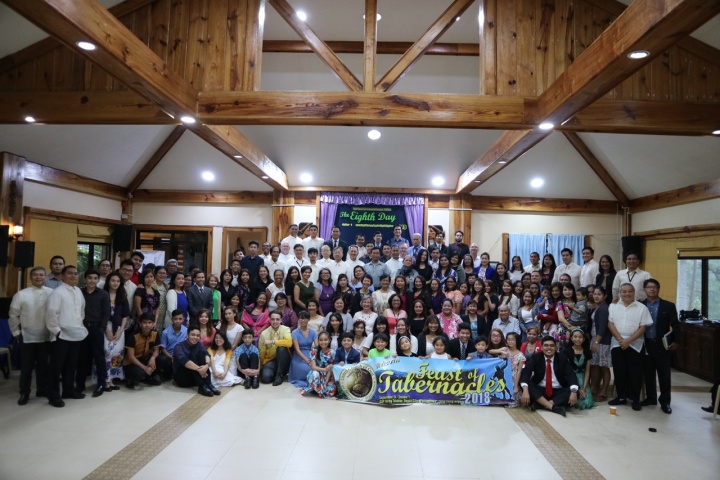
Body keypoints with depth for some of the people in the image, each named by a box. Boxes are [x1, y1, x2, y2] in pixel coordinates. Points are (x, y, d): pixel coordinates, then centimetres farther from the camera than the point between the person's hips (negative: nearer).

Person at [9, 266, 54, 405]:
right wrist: (16, 332, 2)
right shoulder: (21, 294, -5)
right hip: (27, 337, -1)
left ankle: (42, 390, 27)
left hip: (46, 336, 1)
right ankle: (24, 393, 20)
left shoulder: (52, 293, -3)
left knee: (43, 365, 13)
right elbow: (13, 315, 2)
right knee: (26, 366, 7)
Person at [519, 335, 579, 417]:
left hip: (558, 391, 1)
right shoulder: (535, 357, -2)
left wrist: (574, 392, -31)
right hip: (539, 390, -1)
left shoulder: (562, 358, 2)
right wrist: (525, 390, -34)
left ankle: (539, 403, -29)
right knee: (527, 386, -29)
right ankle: (553, 406, -34)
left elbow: (571, 375, -10)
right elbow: (525, 373, -15)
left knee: (573, 393, -27)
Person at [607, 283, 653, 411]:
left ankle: (635, 399, 12)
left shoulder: (642, 308, -2)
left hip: (634, 345, -2)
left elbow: (642, 327, -6)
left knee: (635, 372, 1)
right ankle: (621, 397, 18)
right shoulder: (613, 306, 5)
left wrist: (628, 341, -14)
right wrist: (620, 340, -11)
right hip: (617, 344, 2)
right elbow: (610, 324, 0)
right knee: (619, 371, 7)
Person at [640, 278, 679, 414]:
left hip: (662, 345, -1)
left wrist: (676, 341, -8)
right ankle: (650, 398, 22)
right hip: (645, 345, 2)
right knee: (648, 374, 10)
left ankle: (665, 402, 14)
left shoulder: (668, 306, 1)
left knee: (664, 374, 5)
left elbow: (675, 325, 0)